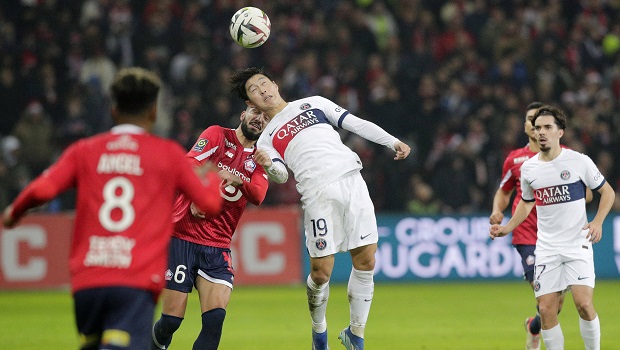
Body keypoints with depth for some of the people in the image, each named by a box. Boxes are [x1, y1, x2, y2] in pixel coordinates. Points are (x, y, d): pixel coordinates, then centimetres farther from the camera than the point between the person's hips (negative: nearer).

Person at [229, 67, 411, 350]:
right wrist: (268, 165, -23)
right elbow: (281, 175, -1)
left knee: (365, 263, -4)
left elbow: (356, 124, 17)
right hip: (319, 195, -2)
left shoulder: (313, 103, 22)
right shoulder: (268, 139, 16)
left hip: (352, 181, 2)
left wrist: (393, 142, 7)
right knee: (321, 272, -8)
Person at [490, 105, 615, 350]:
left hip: (577, 245, -4)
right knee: (546, 310, -3)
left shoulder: (579, 161, -6)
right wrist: (507, 228, 10)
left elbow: (607, 192, 3)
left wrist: (597, 222, -12)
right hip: (546, 247, 4)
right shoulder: (528, 168, 6)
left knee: (583, 304, -18)